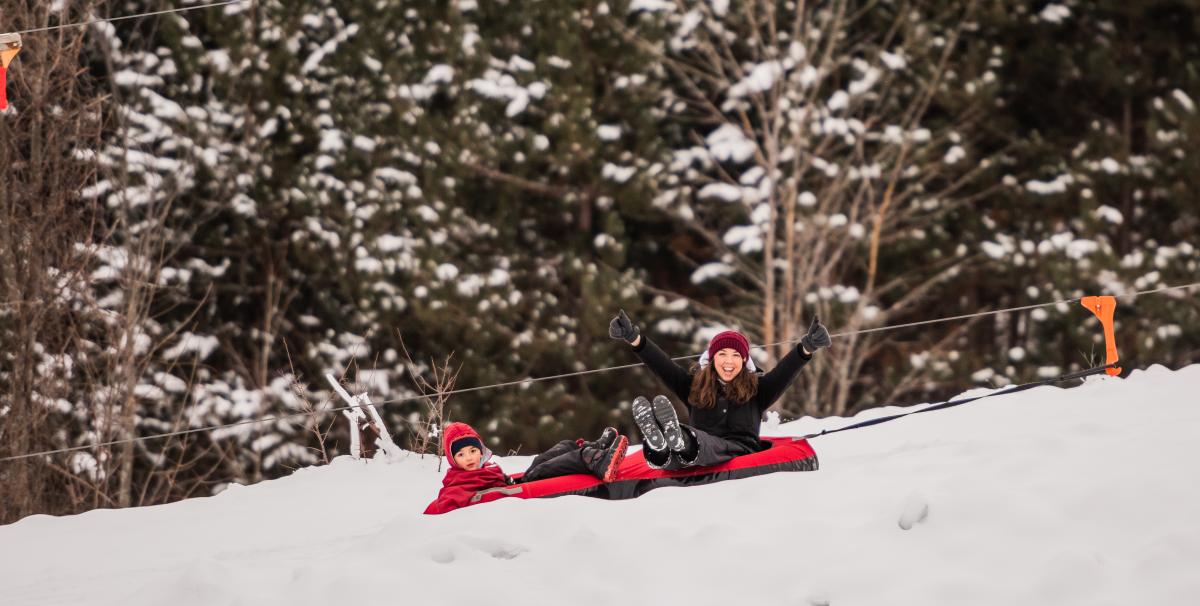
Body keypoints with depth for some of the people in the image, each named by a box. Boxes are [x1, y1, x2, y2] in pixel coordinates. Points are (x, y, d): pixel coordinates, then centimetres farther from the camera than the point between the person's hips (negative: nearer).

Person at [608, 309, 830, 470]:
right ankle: (660, 451, -73)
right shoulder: (694, 387, 23)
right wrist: (634, 339, 0)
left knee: (709, 446, -39)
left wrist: (807, 348, -15)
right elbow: (663, 366, 13)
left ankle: (683, 442, -74)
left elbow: (785, 371, 4)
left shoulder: (756, 390, 19)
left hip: (742, 453, -1)